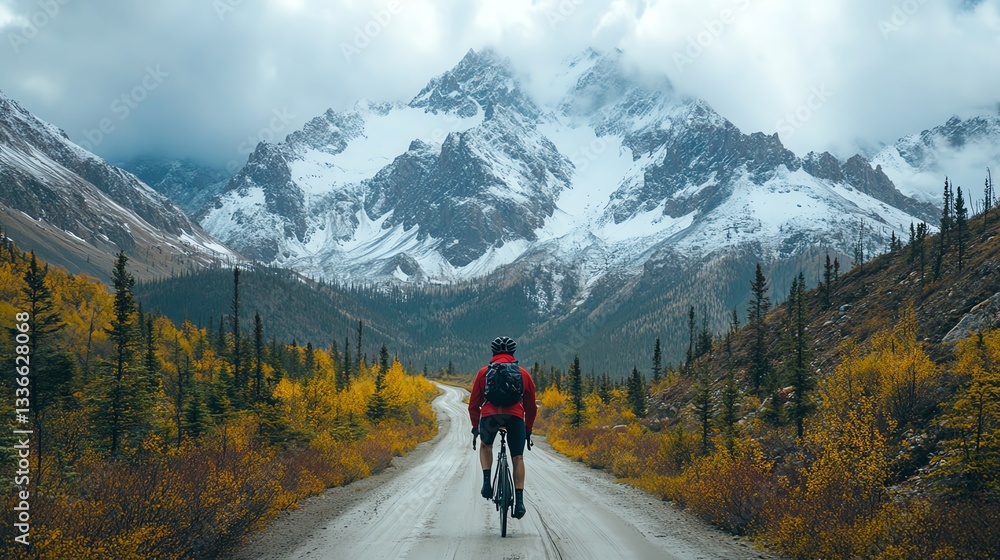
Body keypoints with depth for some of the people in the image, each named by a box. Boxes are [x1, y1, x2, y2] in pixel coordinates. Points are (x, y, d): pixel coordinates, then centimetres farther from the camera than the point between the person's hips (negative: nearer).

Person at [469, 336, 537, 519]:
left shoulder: (484, 372, 21)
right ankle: (519, 500, -3)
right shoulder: (523, 373, 23)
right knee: (517, 458, 9)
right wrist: (528, 429, 37)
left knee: (486, 446, 28)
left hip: (490, 415, 0)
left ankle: (487, 481, 8)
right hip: (515, 416, 0)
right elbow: (531, 406, 27)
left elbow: (473, 404, 22)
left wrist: (476, 426, 34)